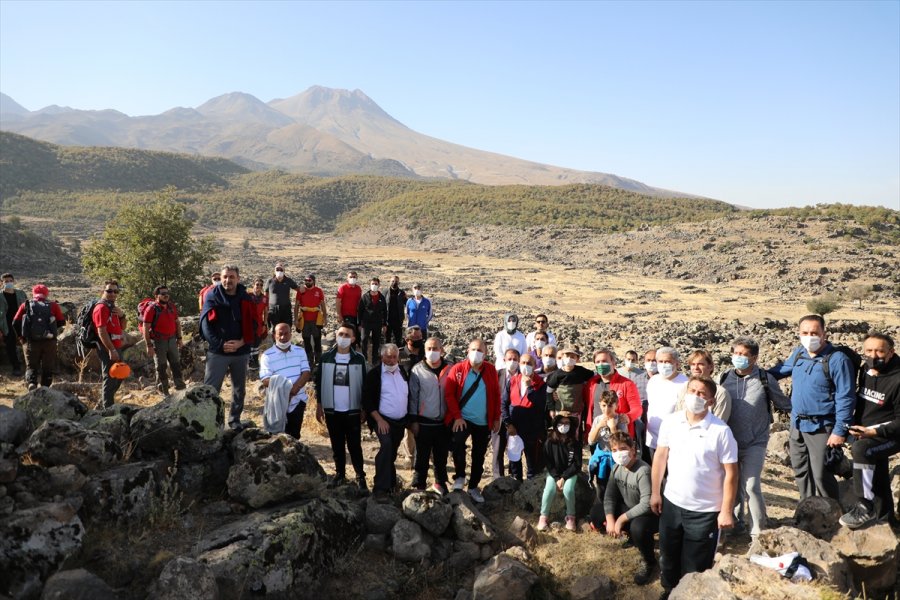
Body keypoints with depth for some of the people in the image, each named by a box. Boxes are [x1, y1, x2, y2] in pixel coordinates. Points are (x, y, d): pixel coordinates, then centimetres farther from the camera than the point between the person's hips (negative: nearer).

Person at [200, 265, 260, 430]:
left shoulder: (245, 299, 3)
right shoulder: (212, 297, -3)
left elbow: (253, 324, 2)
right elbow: (205, 324, -7)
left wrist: (242, 342, -13)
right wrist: (220, 344, -16)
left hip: (241, 352, 3)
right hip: (217, 352, -3)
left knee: (239, 390, 14)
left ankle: (235, 420, 28)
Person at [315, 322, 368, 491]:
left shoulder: (359, 359, -4)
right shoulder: (326, 357, -1)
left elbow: (364, 384, 0)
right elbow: (319, 382, 5)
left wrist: (364, 409, -1)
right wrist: (319, 406, 3)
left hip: (353, 410, -2)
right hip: (332, 410, 2)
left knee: (354, 445, 3)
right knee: (337, 445, 13)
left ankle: (360, 475, 13)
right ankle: (340, 472, 26)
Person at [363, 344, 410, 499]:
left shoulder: (403, 372, 7)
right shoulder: (374, 374, -9)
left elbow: (409, 395, 16)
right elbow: (367, 400, -12)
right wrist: (379, 420, -17)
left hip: (400, 421, 5)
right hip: (383, 420, -5)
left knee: (392, 452, 13)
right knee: (386, 446, -24)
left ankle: (390, 482, 28)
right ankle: (381, 487, -18)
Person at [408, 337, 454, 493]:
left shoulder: (449, 369, -1)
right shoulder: (417, 370, -5)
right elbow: (413, 397, -3)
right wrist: (413, 420, -5)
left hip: (444, 422, 2)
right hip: (424, 423, -2)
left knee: (441, 456, 15)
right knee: (422, 457, 7)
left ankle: (440, 482, 33)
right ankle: (419, 486, 20)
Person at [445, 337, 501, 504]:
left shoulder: (491, 370, 0)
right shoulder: (458, 369, -6)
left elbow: (496, 395, 4)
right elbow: (449, 393, -8)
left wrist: (496, 418, 3)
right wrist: (457, 416, -15)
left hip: (484, 422, 3)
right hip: (462, 419, -3)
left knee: (479, 455, 12)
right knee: (457, 442, -29)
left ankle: (473, 487, 30)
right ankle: (459, 477, -8)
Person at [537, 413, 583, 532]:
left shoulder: (575, 442, -11)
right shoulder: (550, 441, -11)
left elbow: (577, 464, -10)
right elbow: (548, 463, -7)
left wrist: (563, 477, -17)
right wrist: (557, 478, -18)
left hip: (569, 473, 0)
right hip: (554, 473, 0)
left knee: (568, 489, -28)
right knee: (549, 489, -26)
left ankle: (570, 516, -4)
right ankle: (544, 516, -6)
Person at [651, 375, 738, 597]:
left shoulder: (721, 431, -17)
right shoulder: (670, 422, -6)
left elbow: (730, 473, -12)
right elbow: (660, 456, 4)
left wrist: (726, 511, -12)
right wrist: (655, 492, 6)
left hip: (705, 511, -4)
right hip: (671, 503, 4)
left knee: (695, 566, 12)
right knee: (668, 557, 23)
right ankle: (668, 592, 47)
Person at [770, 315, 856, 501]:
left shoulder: (837, 359, -17)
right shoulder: (798, 353, 4)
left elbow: (845, 398, -16)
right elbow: (782, 369, 25)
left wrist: (840, 431, -17)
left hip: (820, 428, -7)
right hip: (797, 424, 7)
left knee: (821, 476, -1)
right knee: (800, 471, 18)